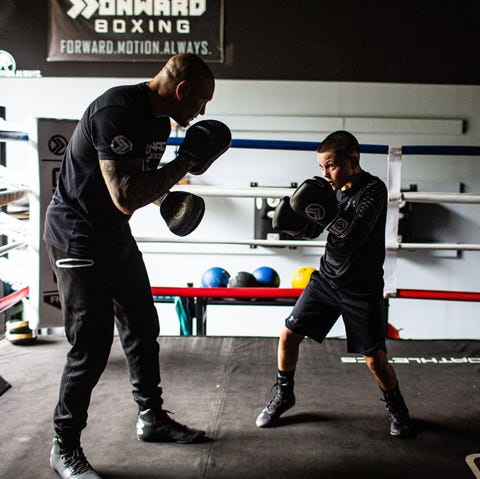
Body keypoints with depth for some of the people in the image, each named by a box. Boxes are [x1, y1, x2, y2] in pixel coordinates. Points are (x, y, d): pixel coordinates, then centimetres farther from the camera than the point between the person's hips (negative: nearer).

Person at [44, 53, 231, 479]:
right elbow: (126, 196, -33)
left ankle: (152, 418, 32)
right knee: (92, 345, -7)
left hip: (116, 234, 10)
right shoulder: (118, 112, -26)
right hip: (78, 235, -10)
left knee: (143, 327, 15)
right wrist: (187, 160, -26)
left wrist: (169, 195, 3)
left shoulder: (159, 119, 5)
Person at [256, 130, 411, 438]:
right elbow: (311, 231, 8)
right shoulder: (332, 188, 1)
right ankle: (284, 395, 24)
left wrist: (325, 210, -40)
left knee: (374, 357, -2)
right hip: (328, 277, 5)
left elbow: (356, 233, -30)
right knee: (289, 334, 1)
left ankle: (396, 406, 28)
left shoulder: (373, 188, -17)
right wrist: (291, 221, -12)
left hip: (362, 288, -5)